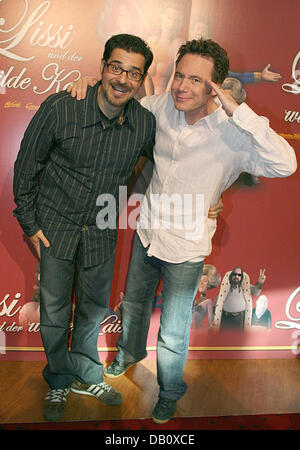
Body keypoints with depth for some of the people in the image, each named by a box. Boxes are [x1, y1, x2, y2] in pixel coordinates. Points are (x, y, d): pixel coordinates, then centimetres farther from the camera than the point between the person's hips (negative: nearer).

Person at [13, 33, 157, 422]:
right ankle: (59, 382, 35)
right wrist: (29, 223, -5)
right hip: (55, 225, -2)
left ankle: (86, 377, 41)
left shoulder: (145, 123, -11)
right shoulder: (60, 108, -20)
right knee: (54, 310, 9)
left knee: (94, 308, 17)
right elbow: (26, 166, -8)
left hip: (102, 230, 3)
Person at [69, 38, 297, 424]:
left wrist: (237, 110, -40)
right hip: (146, 234, 5)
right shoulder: (162, 107, -9)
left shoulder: (231, 135, -24)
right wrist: (94, 83, -7)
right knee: (134, 305, 28)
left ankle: (170, 392, 43)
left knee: (173, 334, 12)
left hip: (185, 251, -4)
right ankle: (130, 352, 60)